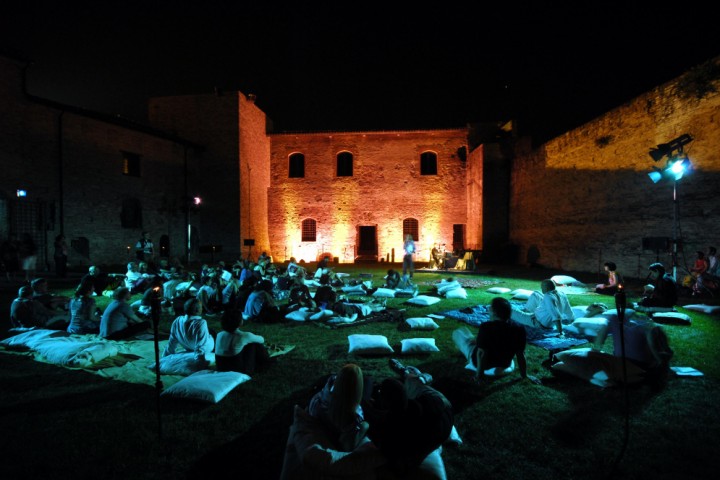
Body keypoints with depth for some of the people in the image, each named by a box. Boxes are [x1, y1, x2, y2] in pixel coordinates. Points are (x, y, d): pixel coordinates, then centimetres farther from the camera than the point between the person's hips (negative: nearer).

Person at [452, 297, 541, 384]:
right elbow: (521, 355, -13)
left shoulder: (486, 327, -32)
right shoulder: (519, 329, -19)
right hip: (504, 366, 4)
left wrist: (479, 374, -17)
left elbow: (481, 353, -30)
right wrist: (524, 375, 1)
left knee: (457, 332, 14)